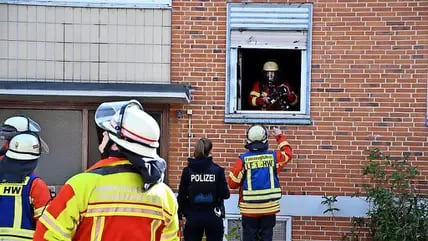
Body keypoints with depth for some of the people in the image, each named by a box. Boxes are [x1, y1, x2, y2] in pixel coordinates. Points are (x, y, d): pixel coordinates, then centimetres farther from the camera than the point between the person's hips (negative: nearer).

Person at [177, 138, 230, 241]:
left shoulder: (188, 170, -4)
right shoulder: (217, 170, -7)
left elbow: (181, 195, -2)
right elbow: (225, 194, -7)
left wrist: (179, 215, 9)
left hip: (193, 217, 1)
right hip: (213, 216, -1)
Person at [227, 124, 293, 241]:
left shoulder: (243, 159, -9)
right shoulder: (273, 156, -3)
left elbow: (232, 183, -5)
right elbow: (288, 153, 20)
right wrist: (280, 137, 29)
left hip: (249, 208, -1)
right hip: (269, 207, 2)